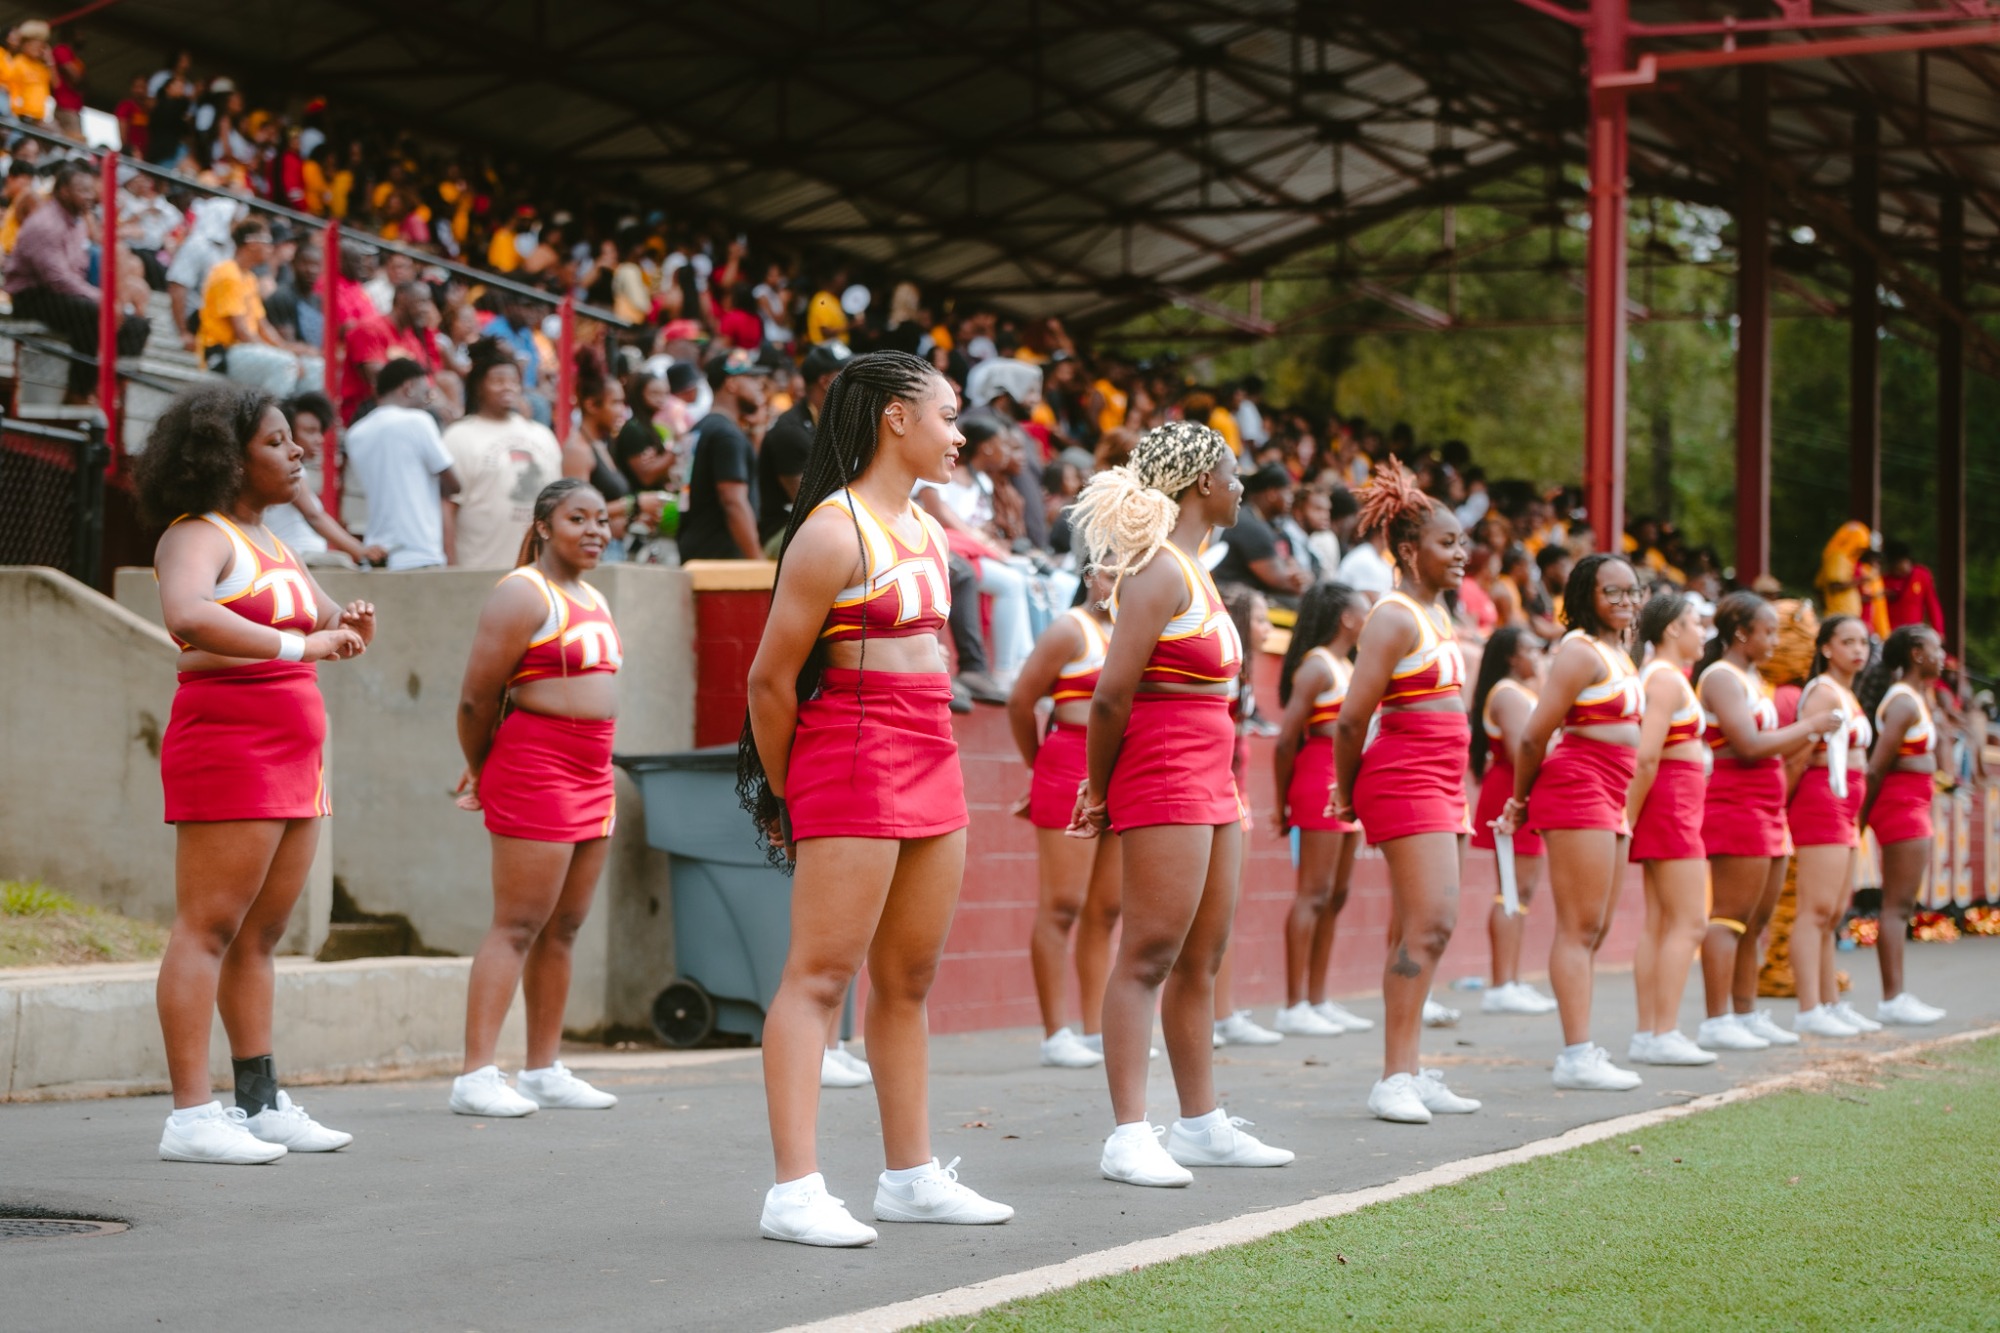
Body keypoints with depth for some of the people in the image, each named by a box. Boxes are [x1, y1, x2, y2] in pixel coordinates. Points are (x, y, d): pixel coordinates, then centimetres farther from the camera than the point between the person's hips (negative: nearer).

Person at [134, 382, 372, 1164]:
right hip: (226, 746, -9)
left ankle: (262, 1104, 16)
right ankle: (191, 1116, -11)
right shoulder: (198, 537, -9)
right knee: (207, 928, -9)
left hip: (292, 756, 9)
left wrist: (349, 627, 3)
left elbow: (324, 620, 27)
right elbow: (188, 617, -30)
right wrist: (297, 645, -32)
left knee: (262, 933, 11)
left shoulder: (266, 541, 19)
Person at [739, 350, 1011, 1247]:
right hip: (853, 767, -9)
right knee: (818, 976, -9)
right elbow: (770, 676, -11)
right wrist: (782, 795, -2)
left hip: (931, 766, 9)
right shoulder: (834, 533, -13)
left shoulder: (925, 530, 16)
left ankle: (911, 1175, 21)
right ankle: (795, 1191, -11)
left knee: (909, 979, 13)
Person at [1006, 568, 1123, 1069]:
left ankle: (1094, 1030, 14)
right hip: (1072, 773, -7)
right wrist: (1040, 764, 4)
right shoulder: (1071, 629, -4)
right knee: (1061, 905, -5)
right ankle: (1054, 1035, -3)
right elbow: (1020, 701, -5)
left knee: (1105, 910, 9)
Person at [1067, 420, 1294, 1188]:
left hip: (1208, 782, 10)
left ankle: (1201, 1124, 20)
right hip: (1164, 778, -10)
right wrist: (1099, 788, -7)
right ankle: (1128, 1136, -11)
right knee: (1150, 953, -10)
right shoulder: (1157, 570, -13)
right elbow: (1113, 694, -18)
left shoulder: (1191, 569, 18)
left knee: (1202, 957, 13)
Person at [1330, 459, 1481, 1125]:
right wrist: (1347, 791, -3)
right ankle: (1396, 1077, -14)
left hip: (1440, 783, 9)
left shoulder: (1438, 615, 17)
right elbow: (1352, 719, -16)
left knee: (1414, 930, 9)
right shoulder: (1394, 619, -13)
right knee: (1431, 921, -15)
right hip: (1406, 780, -9)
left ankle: (1407, 1076, 11)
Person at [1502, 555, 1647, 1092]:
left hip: (1608, 801, 10)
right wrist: (1520, 801, -3)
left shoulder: (1620, 655, 18)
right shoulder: (1581, 652, -12)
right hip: (1576, 790, -10)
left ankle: (1581, 1050, 17)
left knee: (1596, 929, 12)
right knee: (1579, 927, -11)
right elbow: (1534, 735, -14)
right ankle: (1577, 1057, -12)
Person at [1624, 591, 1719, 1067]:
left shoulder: (1657, 674, 17)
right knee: (1688, 921, -8)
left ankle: (1647, 1034, 10)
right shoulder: (1668, 678, -14)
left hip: (1671, 808, 10)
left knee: (1659, 923, 9)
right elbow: (1646, 757, -22)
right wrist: (1629, 817, -17)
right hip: (1671, 801, -10)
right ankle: (1663, 1035, -10)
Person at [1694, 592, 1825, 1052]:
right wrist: (1807, 727, -11)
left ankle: (1746, 1014, 18)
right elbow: (1748, 746, -20)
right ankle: (1716, 1023, -9)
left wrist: (1808, 737, 6)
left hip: (1765, 807, 10)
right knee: (1731, 914, -9)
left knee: (1758, 916, 12)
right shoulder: (1721, 677, -11)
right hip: (1735, 804, -10)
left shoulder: (1750, 678, 19)